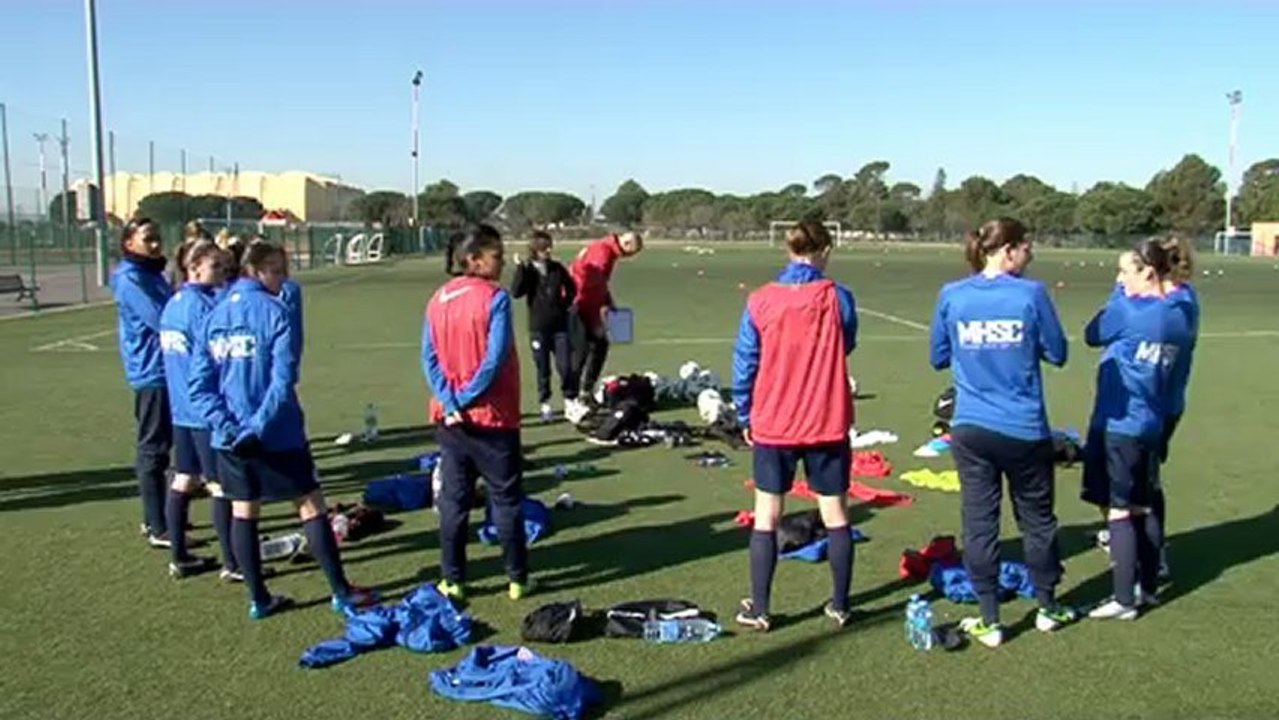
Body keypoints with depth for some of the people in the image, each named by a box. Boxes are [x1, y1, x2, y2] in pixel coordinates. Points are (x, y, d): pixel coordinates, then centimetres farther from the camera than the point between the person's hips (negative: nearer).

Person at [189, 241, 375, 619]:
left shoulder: (214, 315, 6)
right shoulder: (274, 312, -11)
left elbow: (199, 385, 2)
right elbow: (283, 380, -21)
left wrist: (225, 425, -7)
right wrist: (259, 427, -19)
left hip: (231, 438, 6)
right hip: (278, 435, -5)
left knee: (243, 512, 13)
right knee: (311, 506, 5)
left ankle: (259, 598, 22)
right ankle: (342, 591, 11)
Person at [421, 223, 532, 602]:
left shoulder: (438, 299, 4)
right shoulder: (494, 298, -13)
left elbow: (429, 357, -2)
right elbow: (495, 358, -19)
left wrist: (451, 402, -8)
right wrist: (468, 397, -10)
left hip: (451, 419, 5)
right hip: (493, 417, -5)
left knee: (453, 501, 13)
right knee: (506, 500, 8)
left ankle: (453, 580, 18)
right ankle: (517, 578, 15)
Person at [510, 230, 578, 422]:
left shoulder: (557, 268, 5)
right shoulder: (528, 270, -2)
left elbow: (571, 288, 20)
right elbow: (516, 292, -16)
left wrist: (566, 303, 7)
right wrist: (520, 269, -20)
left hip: (560, 325, 2)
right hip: (538, 327, -2)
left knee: (566, 366, 0)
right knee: (543, 368, 5)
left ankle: (571, 401, 15)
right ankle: (545, 405, 16)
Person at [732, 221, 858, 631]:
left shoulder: (760, 301, -7)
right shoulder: (837, 298, -8)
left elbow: (745, 364, -1)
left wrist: (744, 417, 9)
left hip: (772, 425, 0)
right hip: (828, 425, 0)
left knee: (766, 517, 9)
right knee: (835, 514, 13)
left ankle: (758, 610, 15)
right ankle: (840, 605, 22)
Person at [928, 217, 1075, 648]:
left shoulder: (952, 296, -2)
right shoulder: (1031, 294, -8)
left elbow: (938, 358, 6)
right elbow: (1057, 354, 0)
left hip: (971, 429, 1)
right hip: (1024, 429, -1)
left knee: (979, 522, 8)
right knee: (1037, 518, 17)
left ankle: (989, 621, 15)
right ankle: (1048, 608, 33)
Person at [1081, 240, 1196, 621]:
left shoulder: (1129, 310, -16)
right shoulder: (1180, 315, 6)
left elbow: (1092, 335, 0)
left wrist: (1120, 295, 5)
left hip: (1118, 424, -8)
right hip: (1153, 424, 8)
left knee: (1118, 510, -1)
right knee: (1143, 508, 18)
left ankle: (1125, 600, 4)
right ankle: (1148, 587, 29)